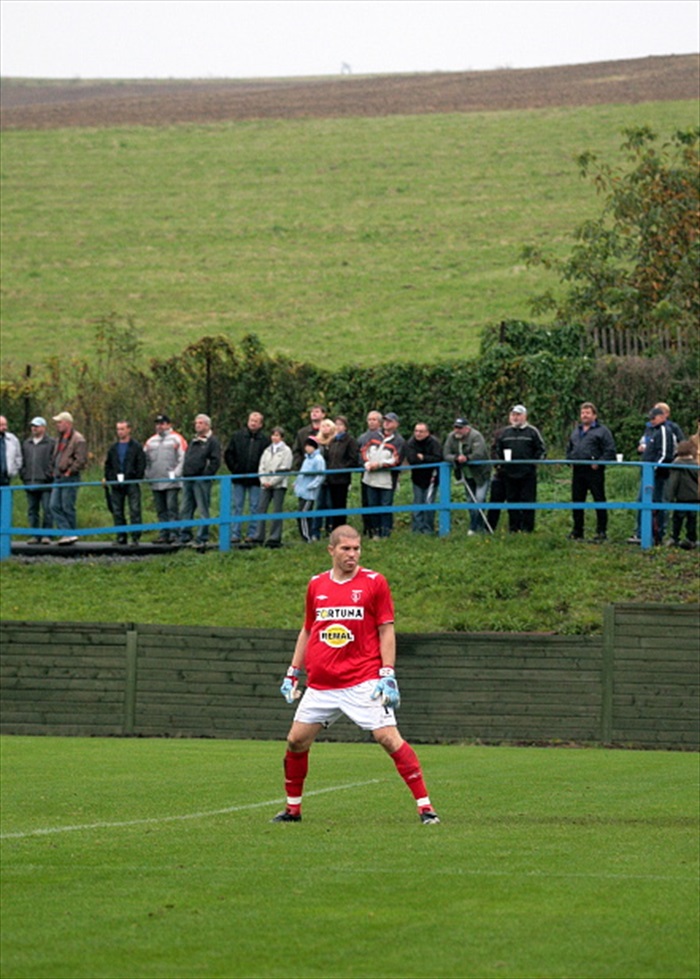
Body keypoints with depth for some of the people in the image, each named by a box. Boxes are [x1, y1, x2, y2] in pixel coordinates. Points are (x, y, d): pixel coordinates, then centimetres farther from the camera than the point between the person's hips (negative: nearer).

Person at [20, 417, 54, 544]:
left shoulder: (51, 443, 1)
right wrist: (23, 475, 7)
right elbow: (22, 461, 20)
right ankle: (36, 535, 10)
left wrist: (50, 475, -13)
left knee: (47, 509, -8)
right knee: (32, 510, 6)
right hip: (30, 483, 6)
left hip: (45, 483, -6)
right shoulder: (26, 443, 18)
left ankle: (46, 534, -5)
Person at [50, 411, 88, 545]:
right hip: (58, 478, 9)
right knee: (55, 506, -1)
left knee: (68, 508, -5)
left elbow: (81, 460, -16)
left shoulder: (78, 440, -10)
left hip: (70, 479, -9)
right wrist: (54, 470, 14)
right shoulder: (60, 439, 18)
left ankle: (70, 534, 4)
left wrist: (69, 472, -16)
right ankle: (67, 533, -3)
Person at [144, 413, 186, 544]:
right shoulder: (150, 441, 18)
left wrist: (176, 473, -12)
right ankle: (163, 534, 9)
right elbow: (145, 459, 22)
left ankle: (174, 534, -11)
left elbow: (183, 458, -2)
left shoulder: (176, 439, 3)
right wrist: (147, 474, 7)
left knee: (172, 508, -10)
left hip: (172, 482, -5)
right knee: (161, 510, 6)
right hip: (156, 483, 5)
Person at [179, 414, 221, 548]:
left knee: (203, 511, -4)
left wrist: (206, 474, -16)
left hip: (201, 480, -8)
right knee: (185, 510, 9)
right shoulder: (193, 440, 19)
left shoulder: (212, 441, -4)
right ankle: (184, 536, 16)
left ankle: (201, 538, -2)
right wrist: (184, 472, 13)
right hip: (188, 479, 8)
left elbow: (215, 461, -11)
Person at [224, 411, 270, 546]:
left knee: (254, 508, 2)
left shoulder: (265, 439, -2)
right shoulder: (237, 436, 4)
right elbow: (228, 454, 7)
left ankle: (251, 536, 7)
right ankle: (235, 536, 8)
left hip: (255, 480, -2)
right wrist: (234, 469, -1)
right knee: (237, 507, 5)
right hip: (239, 479, 2)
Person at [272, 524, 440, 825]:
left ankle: (425, 806, -12)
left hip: (363, 681, -4)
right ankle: (292, 809, 22)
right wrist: (292, 673, 18)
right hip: (320, 684, 4)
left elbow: (386, 631, -2)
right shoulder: (316, 585, 10)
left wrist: (388, 676, -10)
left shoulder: (374, 583, -1)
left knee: (389, 737, -14)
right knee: (296, 741, 4)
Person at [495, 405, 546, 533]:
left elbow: (540, 449, 3)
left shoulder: (532, 431, 2)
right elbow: (499, 449, 21)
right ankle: (513, 527, 13)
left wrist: (533, 462, -8)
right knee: (512, 500, 7)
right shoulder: (505, 432, 13)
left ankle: (527, 527, 2)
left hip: (527, 474, -4)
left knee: (527, 500, -2)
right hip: (510, 473, 4)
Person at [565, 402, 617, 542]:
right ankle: (577, 531, 15)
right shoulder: (576, 431, 20)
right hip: (577, 470, 6)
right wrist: (570, 461, 11)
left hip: (594, 471, -6)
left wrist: (599, 463, -16)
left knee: (599, 501, -3)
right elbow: (569, 449, 29)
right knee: (577, 501, 8)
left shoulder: (602, 431, 0)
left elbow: (610, 451, -7)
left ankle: (601, 531, 0)